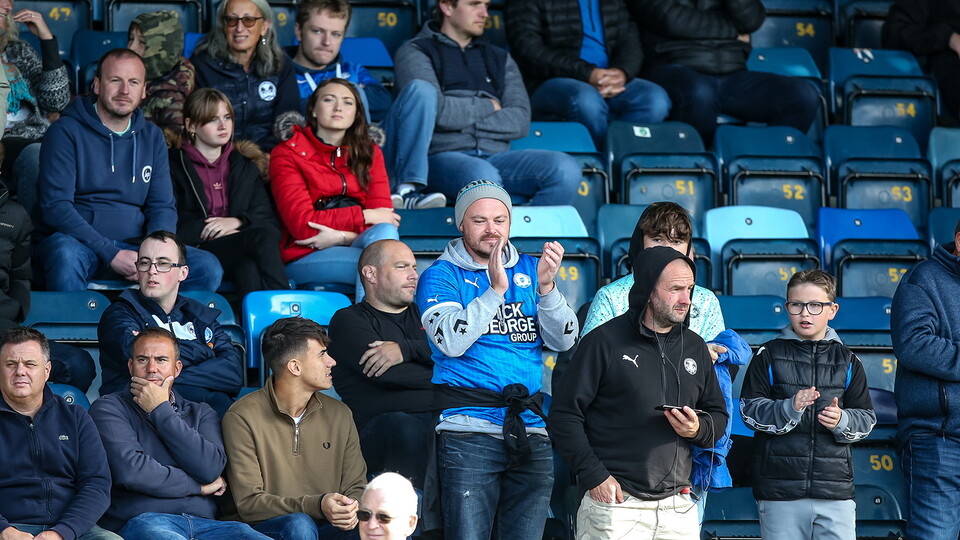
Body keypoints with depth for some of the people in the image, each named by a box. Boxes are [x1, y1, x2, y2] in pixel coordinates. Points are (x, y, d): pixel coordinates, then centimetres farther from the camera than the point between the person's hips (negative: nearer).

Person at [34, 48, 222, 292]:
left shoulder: (152, 137, 14)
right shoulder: (66, 132, -3)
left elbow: (163, 206, 11)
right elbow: (56, 207, -12)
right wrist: (111, 254, -21)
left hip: (134, 245, 4)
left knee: (208, 268, -17)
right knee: (66, 255, -40)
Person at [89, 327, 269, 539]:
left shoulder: (201, 413, 22)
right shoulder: (109, 408, 10)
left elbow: (211, 468, 2)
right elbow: (130, 471, -7)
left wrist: (161, 411, 4)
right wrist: (199, 486, 4)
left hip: (203, 522, 4)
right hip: (141, 520, -4)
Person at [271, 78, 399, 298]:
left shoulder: (369, 153, 16)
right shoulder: (287, 154, 3)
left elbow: (384, 216, 3)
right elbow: (301, 224, -8)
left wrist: (341, 236, -16)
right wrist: (365, 216, -10)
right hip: (305, 258, -4)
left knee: (384, 232, -31)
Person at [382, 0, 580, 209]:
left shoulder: (499, 58, 23)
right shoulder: (416, 52, 10)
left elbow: (520, 122, 8)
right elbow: (435, 111, -8)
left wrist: (465, 119, -3)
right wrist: (488, 106, 5)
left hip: (496, 155, 5)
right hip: (443, 157, -5)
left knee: (566, 170, -25)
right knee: (483, 176, -41)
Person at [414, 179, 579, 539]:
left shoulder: (529, 270, 16)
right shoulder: (441, 276, 4)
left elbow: (563, 341, 6)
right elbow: (451, 341, -13)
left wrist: (545, 287, -10)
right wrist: (495, 290, -18)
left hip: (530, 431, 4)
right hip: (469, 433, -4)